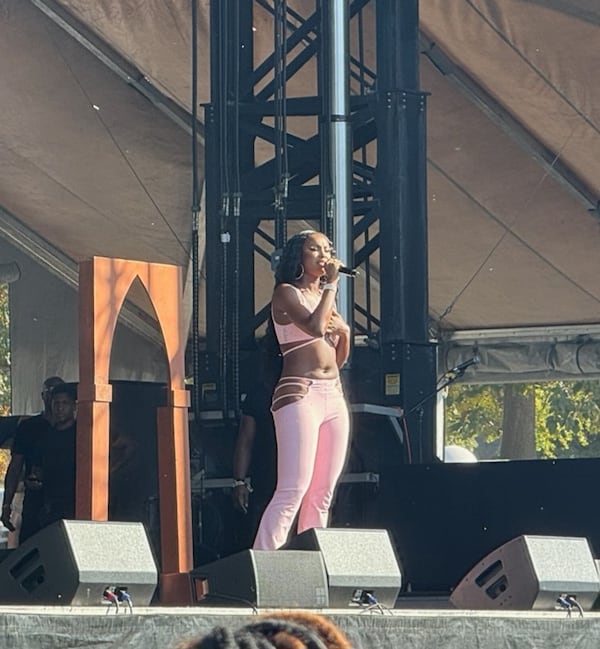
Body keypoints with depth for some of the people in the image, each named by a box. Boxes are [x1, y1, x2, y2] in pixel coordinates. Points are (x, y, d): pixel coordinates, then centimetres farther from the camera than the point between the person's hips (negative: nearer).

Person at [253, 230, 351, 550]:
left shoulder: (325, 296, 21)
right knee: (294, 490, -18)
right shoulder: (286, 293, 0)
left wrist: (344, 332, 4)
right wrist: (331, 284, -8)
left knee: (322, 494, 2)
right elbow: (314, 326, -19)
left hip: (334, 395, 8)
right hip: (299, 393, -8)